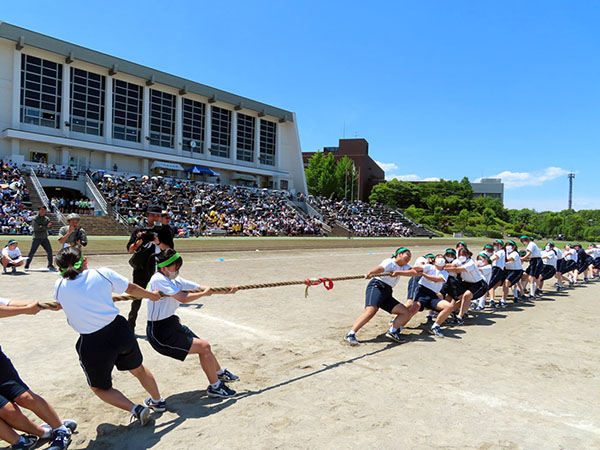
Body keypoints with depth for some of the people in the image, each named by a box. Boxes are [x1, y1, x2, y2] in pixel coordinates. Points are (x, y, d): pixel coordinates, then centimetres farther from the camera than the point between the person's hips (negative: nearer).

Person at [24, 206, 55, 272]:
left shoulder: (46, 219, 9)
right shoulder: (35, 218, -3)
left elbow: (48, 226, -5)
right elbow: (36, 228, -15)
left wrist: (41, 227, -19)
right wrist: (45, 227, -13)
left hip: (44, 238, 4)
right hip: (37, 238, -4)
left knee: (49, 251, 2)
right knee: (32, 252, -5)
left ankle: (50, 265, 14)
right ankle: (26, 266, 4)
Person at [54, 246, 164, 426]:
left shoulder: (60, 286, -3)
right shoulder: (103, 274, -4)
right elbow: (131, 289, 9)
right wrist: (152, 295, 27)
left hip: (92, 344, -1)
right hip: (119, 331, 2)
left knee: (99, 388, 25)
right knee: (138, 369, 28)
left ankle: (136, 409, 9)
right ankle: (158, 401, 48)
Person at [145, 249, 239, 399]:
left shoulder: (175, 280, 6)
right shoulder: (158, 279, -21)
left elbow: (202, 288, 9)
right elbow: (183, 298, -27)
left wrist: (227, 291, 8)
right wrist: (204, 293, -12)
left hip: (171, 324, 9)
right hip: (159, 332, -9)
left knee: (204, 347, 17)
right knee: (204, 347, -9)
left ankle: (220, 373, 43)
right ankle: (215, 386, 7)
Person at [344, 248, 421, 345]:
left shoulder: (404, 267, 21)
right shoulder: (390, 262, -2)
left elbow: (413, 272, 1)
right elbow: (380, 268, -22)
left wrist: (398, 272, -14)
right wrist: (370, 273, -44)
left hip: (387, 293, 9)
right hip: (376, 286, -9)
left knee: (405, 312, 3)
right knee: (371, 310, -29)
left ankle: (392, 331, -6)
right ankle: (350, 334, -31)